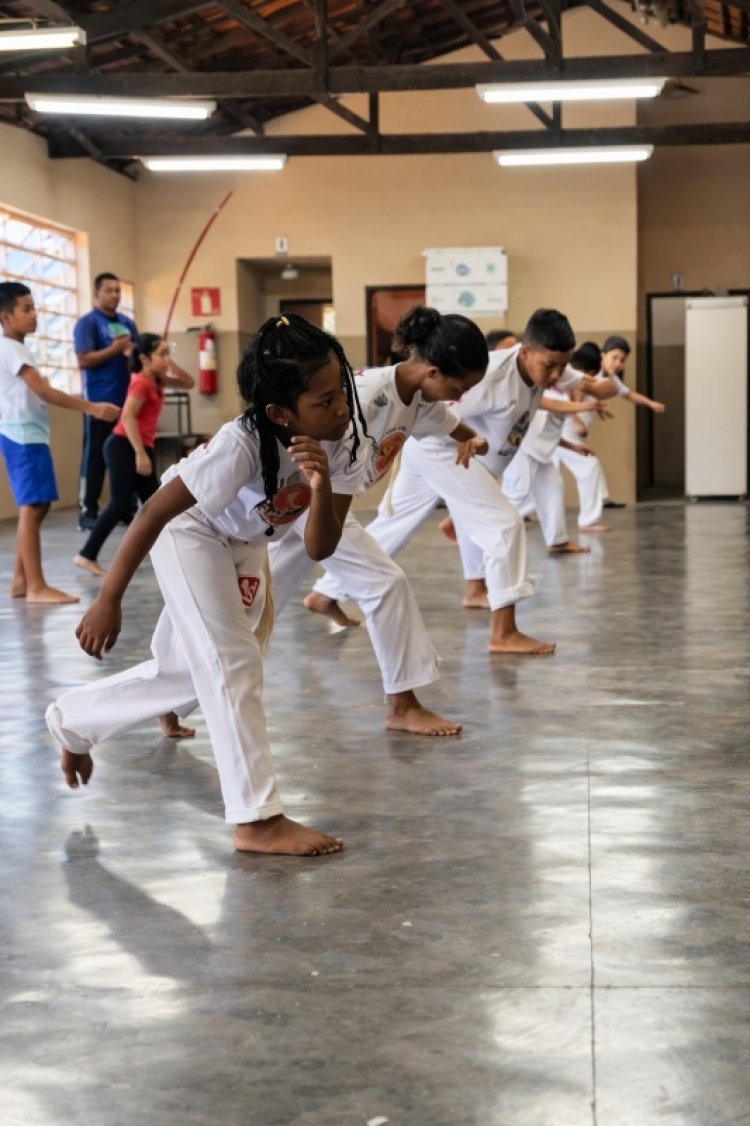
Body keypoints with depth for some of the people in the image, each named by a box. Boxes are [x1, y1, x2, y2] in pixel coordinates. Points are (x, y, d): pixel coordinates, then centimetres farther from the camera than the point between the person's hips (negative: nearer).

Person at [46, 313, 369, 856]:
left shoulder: (344, 436, -24)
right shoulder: (243, 444, -38)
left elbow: (320, 549, -23)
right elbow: (155, 510, -29)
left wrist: (321, 487, -43)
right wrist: (108, 600, -25)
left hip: (245, 544, 7)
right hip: (189, 531, -7)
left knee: (190, 671, 14)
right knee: (233, 664, -15)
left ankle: (72, 720, 36)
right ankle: (258, 819, -8)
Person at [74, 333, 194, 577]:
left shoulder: (155, 380, 14)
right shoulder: (141, 382, -13)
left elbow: (188, 383, 22)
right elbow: (128, 417, -22)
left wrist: (171, 364, 5)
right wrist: (141, 454, -25)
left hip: (140, 447, 9)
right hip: (123, 446, -9)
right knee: (121, 504, -12)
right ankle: (87, 556, -11)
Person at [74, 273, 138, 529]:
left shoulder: (127, 323, 15)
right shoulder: (87, 323, -4)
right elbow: (83, 360, -13)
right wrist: (114, 349, -20)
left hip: (128, 398, 6)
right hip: (99, 400, -6)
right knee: (96, 455, -4)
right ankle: (88, 509, 1)